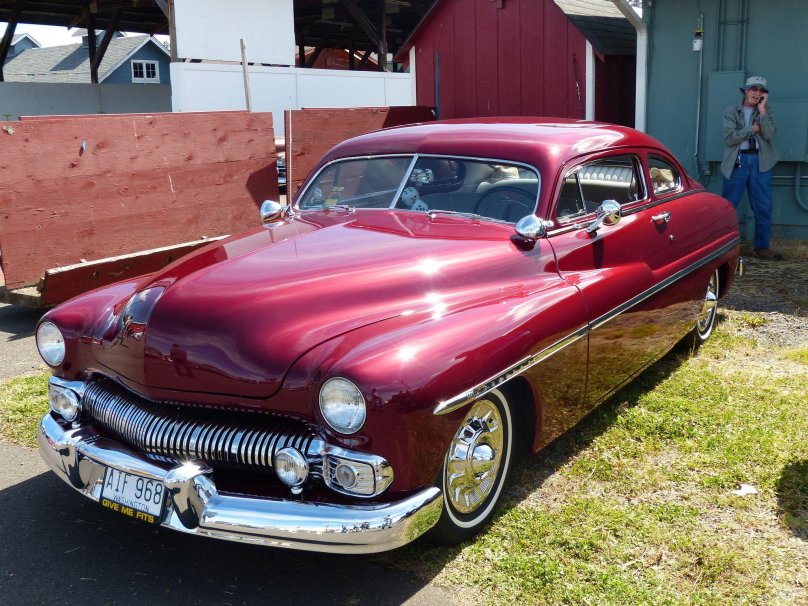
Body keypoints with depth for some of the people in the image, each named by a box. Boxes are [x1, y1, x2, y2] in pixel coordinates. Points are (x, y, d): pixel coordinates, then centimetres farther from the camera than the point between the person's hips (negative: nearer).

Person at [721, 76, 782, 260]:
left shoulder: (766, 110, 11)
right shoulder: (731, 111, 4)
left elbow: (769, 134, -6)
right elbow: (729, 138, -9)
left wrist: (762, 110, -10)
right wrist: (753, 129, -7)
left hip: (760, 161, 3)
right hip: (737, 160, -2)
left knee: (763, 207, 4)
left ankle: (762, 247, 12)